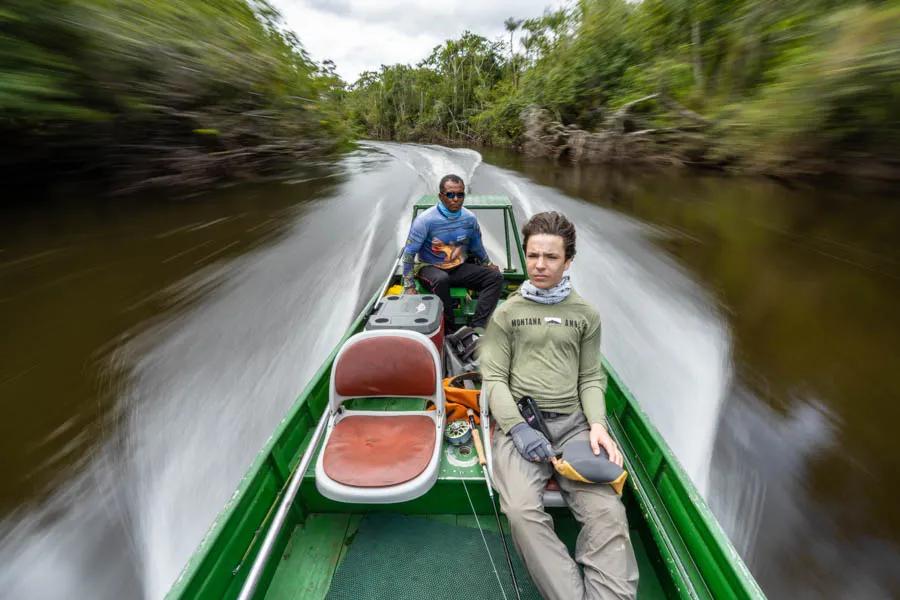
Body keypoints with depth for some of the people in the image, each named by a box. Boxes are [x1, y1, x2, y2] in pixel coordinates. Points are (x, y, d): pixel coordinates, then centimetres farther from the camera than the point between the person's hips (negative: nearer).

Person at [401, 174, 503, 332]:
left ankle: (476, 328, -27)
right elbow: (409, 253, -13)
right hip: (430, 267, -4)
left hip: (460, 267, 5)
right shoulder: (426, 220, -16)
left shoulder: (470, 218, -3)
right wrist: (409, 287, -16)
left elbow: (477, 247, 16)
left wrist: (487, 264, 21)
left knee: (495, 276, -14)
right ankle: (448, 331, -23)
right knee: (441, 280, -40)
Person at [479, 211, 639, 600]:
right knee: (523, 512, -24)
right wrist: (517, 427, -14)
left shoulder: (586, 315, 13)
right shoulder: (506, 313, 6)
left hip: (573, 422, 2)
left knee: (608, 511, -20)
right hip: (518, 422, -1)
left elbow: (592, 378, 13)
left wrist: (597, 424, -5)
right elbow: (494, 379, 0)